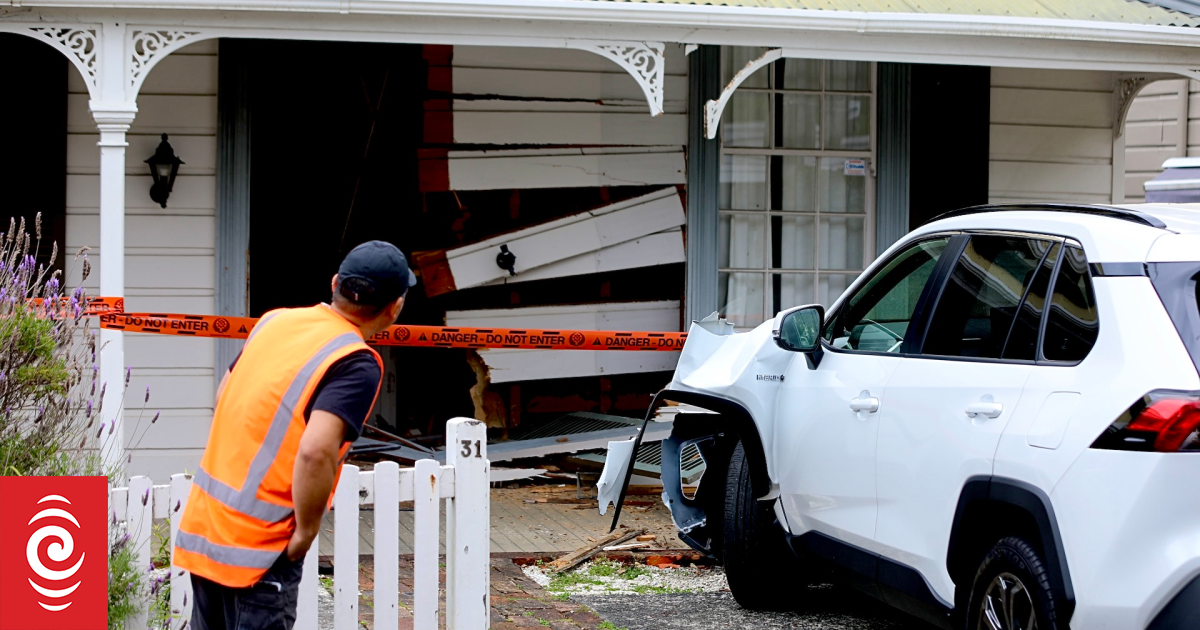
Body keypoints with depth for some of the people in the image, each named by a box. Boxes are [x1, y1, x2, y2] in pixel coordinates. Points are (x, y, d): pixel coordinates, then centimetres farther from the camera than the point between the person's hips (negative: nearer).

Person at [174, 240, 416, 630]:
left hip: (202, 523, 8)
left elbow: (223, 396, 20)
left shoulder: (275, 321, 7)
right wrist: (307, 532, -15)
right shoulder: (357, 364, -16)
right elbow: (316, 452, -29)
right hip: (260, 546, -8)